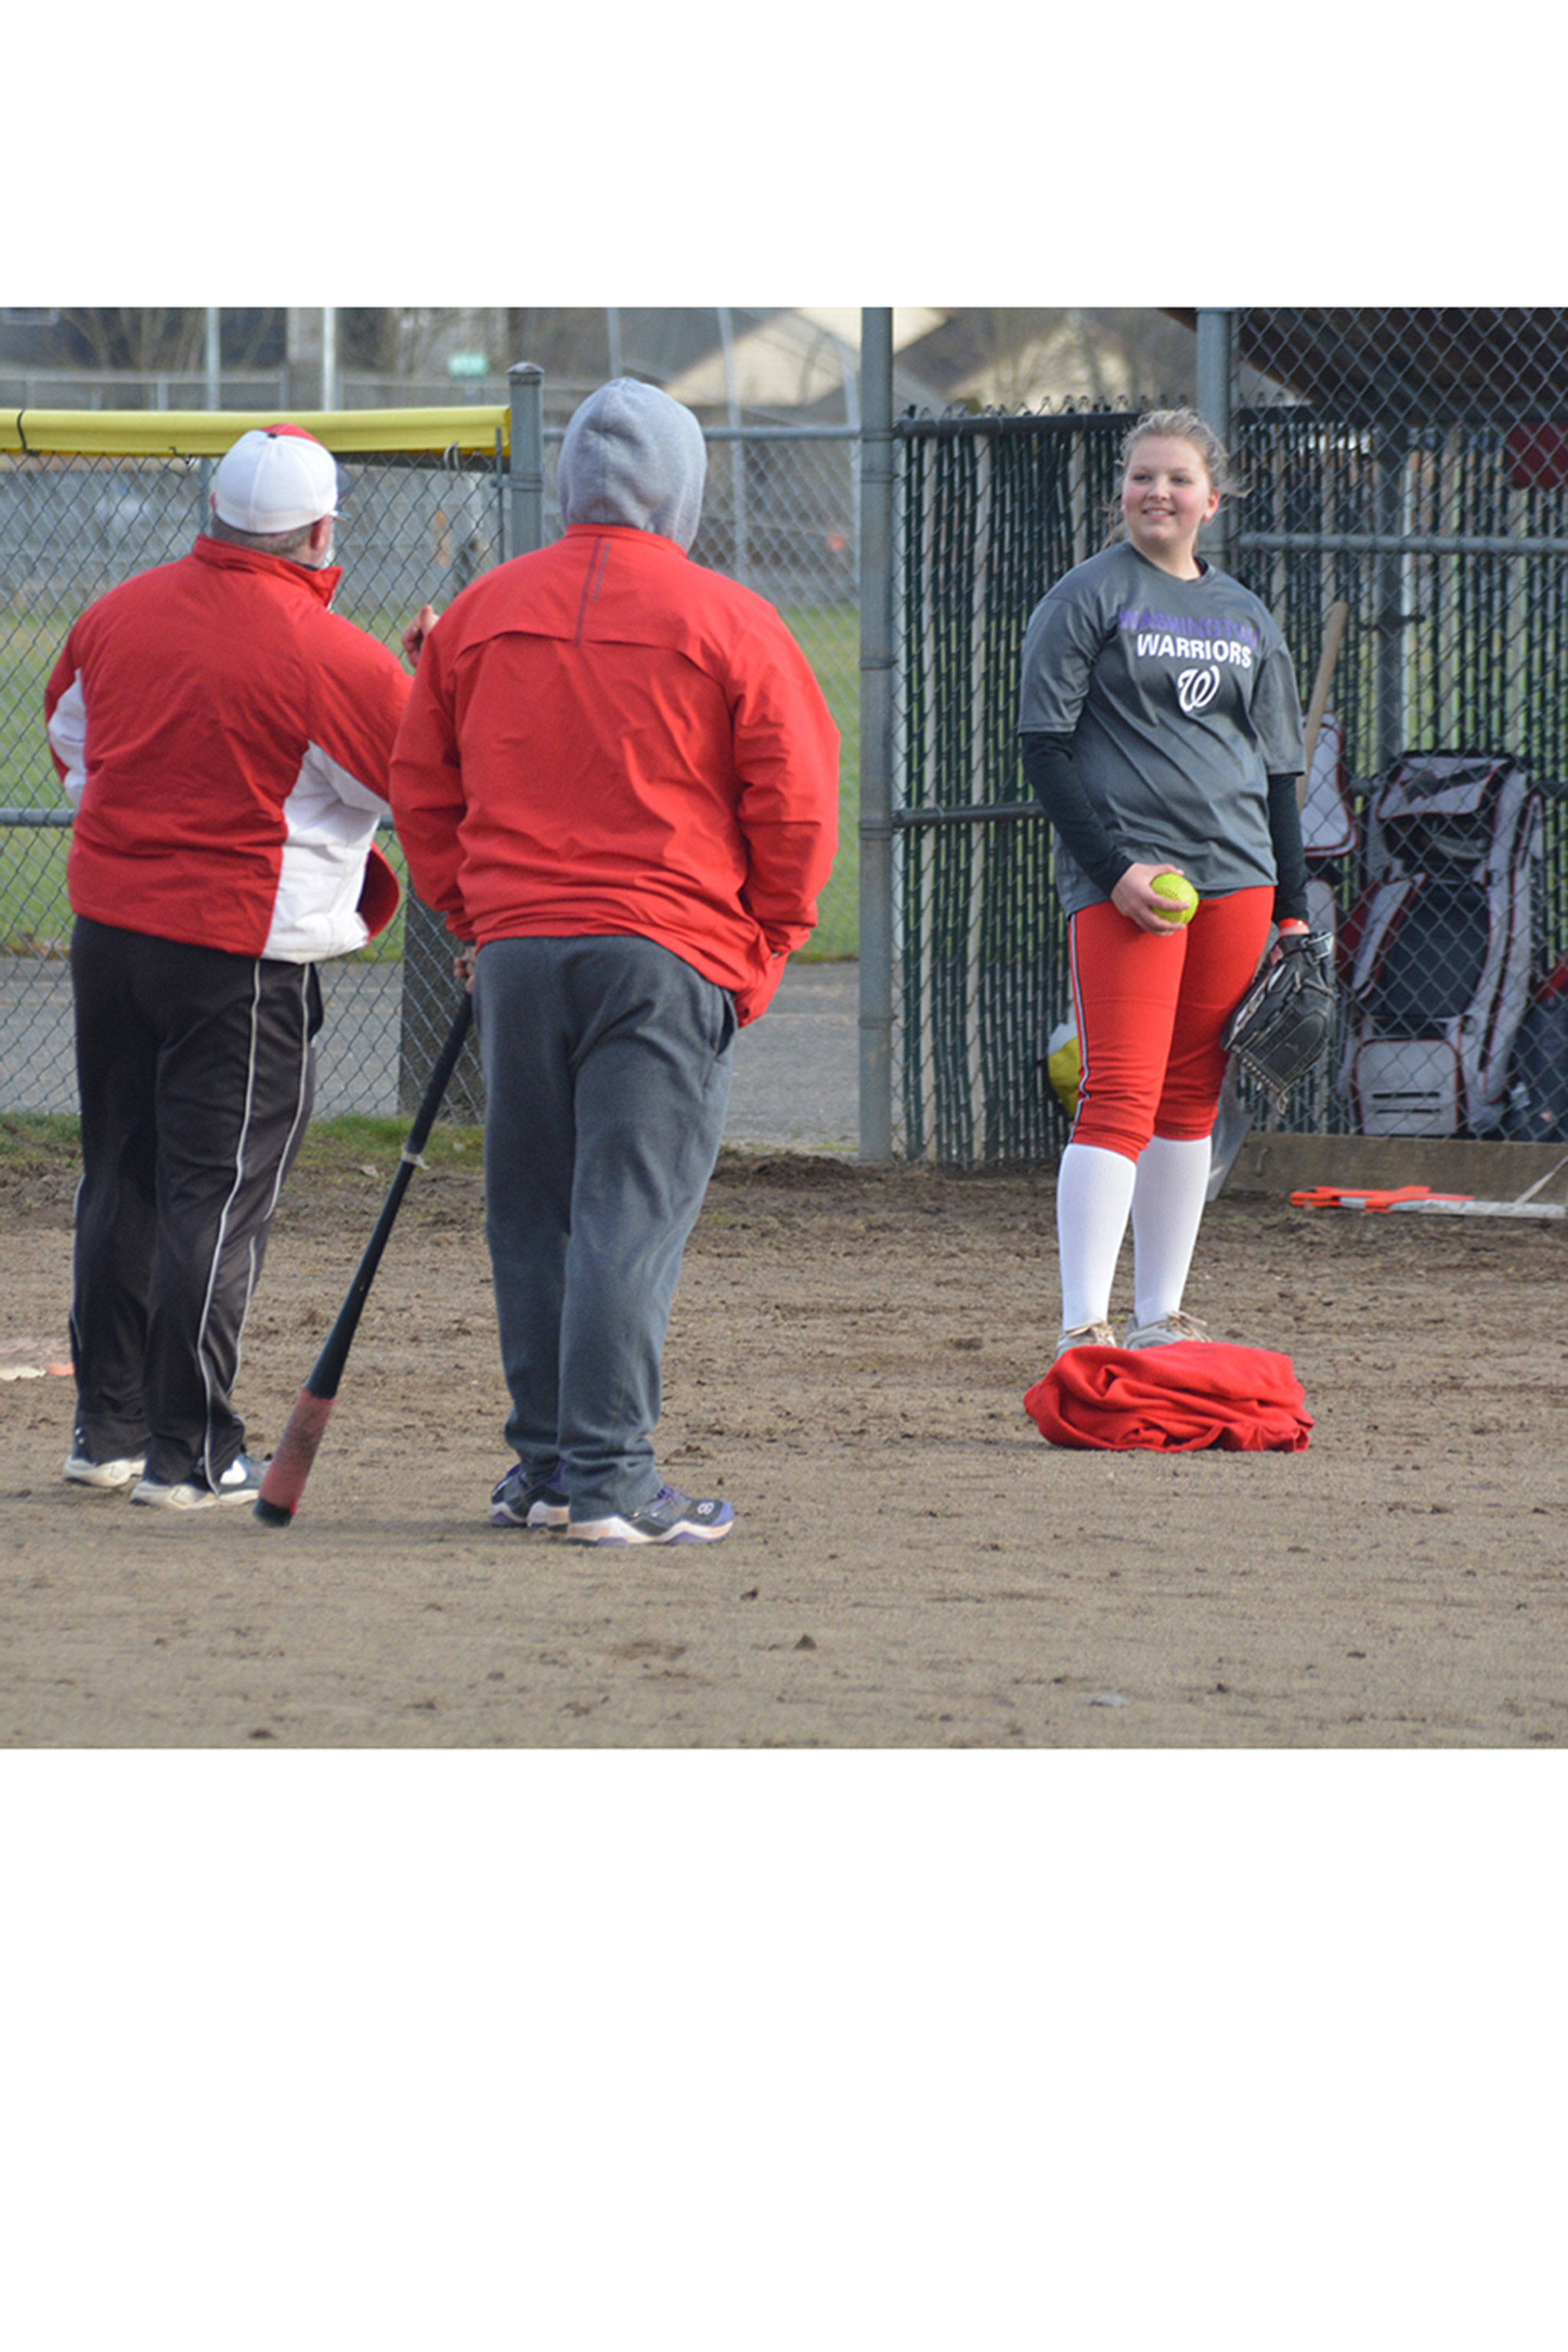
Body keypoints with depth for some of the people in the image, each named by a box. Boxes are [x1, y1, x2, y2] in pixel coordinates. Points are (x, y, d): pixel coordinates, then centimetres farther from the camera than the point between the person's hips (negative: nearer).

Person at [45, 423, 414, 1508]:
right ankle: (192, 1454, 0)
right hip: (244, 952, -6)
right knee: (217, 1193, -1)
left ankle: (110, 1429, 23)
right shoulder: (331, 658, -17)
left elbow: (69, 729, 20)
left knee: (122, 1182, 15)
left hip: (108, 927, 6)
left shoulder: (121, 612, 2)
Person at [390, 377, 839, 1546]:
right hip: (669, 951, -4)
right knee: (632, 1209, -5)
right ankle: (608, 1477, -9)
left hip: (514, 949, 4)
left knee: (532, 1215, 13)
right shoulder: (729, 622, -4)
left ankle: (542, 1461, 18)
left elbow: (421, 789, 14)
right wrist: (760, 953, 7)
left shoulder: (483, 611, 8)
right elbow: (798, 809, -3)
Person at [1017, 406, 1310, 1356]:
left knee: (1193, 1099, 8)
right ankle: (1085, 1329, -19)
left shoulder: (1246, 617, 15)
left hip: (1234, 874, 6)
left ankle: (1160, 1317, 16)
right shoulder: (1087, 599, -1)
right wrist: (1114, 867, -15)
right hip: (1124, 875, -6)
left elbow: (1278, 768, 19)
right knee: (1122, 1096, -14)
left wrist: (1293, 911, 13)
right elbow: (1045, 750, -5)